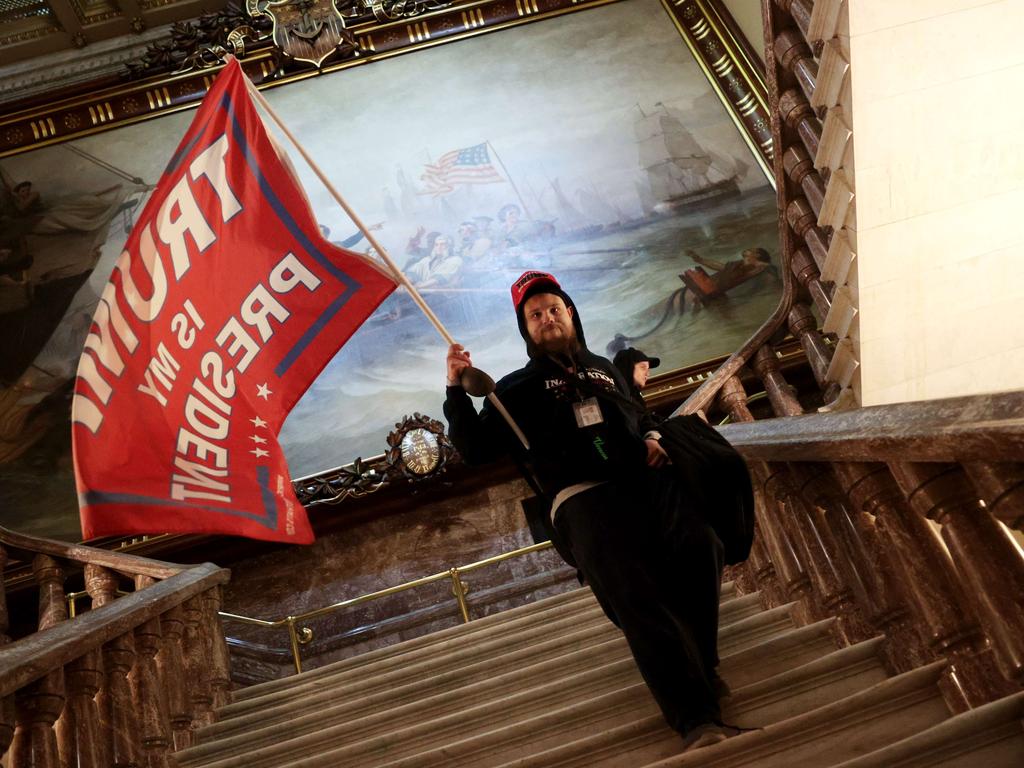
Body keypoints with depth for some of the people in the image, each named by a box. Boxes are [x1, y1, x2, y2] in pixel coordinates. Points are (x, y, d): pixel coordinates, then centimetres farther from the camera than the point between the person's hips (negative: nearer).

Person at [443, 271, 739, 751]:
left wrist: (652, 440, 18)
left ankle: (698, 667, -2)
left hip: (644, 481, 5)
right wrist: (456, 390, -4)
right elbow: (475, 450, 7)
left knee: (701, 549, -20)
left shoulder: (603, 369, 29)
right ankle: (696, 718, -22)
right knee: (639, 596, -22)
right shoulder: (517, 389, 16)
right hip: (582, 500, -4)